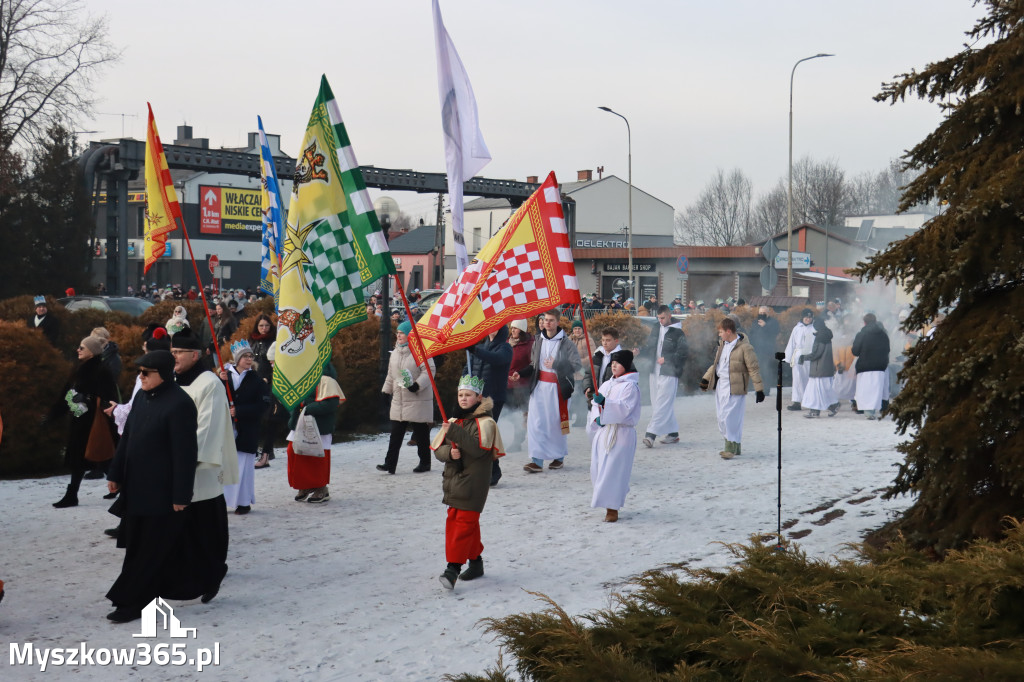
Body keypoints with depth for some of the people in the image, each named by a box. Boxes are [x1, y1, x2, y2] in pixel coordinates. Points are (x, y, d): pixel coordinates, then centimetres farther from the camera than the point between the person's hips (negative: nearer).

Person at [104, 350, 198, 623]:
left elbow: (185, 453, -19)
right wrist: (115, 475, 16)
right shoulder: (142, 396, 9)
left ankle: (132, 602, 5)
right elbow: (127, 438, 17)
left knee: (151, 549, 0)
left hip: (162, 491, -9)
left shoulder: (180, 404, -18)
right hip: (136, 487, 9)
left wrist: (181, 495, -18)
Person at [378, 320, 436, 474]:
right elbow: (391, 374, 22)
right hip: (398, 400, 7)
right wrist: (386, 390, 20)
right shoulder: (395, 352, 14)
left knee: (421, 433, 3)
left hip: (418, 399, -7)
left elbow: (429, 370, -16)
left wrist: (417, 384, -26)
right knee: (396, 433, 2)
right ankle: (390, 463, 0)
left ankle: (425, 462, 15)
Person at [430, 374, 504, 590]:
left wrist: (455, 432, -28)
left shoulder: (484, 422, -7)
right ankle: (475, 560, 26)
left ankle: (454, 567, -18)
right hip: (453, 478, 8)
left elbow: (478, 448, -22)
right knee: (455, 519, 13)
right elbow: (437, 449, 11)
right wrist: (449, 452, -12)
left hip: (474, 481, -8)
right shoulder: (454, 420, 14)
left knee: (465, 521, -12)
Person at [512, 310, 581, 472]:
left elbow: (577, 365, -11)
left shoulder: (566, 343, -5)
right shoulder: (538, 341, 10)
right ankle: (537, 460, -6)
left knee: (557, 422, 5)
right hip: (539, 386, 4)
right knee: (536, 422, -6)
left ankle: (559, 457, 22)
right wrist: (521, 373, 4)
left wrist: (555, 365, -18)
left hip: (557, 387, -4)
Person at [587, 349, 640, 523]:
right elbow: (595, 405, 12)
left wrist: (605, 402, -31)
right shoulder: (606, 385, 15)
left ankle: (612, 508, -2)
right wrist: (596, 418, -8)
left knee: (613, 469, -9)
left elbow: (624, 408, -20)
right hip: (602, 431, 7)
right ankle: (604, 499, 30)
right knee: (598, 468, 9)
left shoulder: (630, 386, -7)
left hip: (621, 432, -7)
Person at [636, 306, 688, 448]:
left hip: (669, 374, -7)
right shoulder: (656, 331, 14)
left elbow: (682, 354, -10)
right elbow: (649, 349, 18)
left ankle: (651, 434, -17)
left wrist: (666, 359, -16)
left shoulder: (678, 333, -5)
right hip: (655, 373, 7)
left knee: (662, 404, -11)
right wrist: (639, 351, -1)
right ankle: (673, 433, 21)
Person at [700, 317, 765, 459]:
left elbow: (754, 369, -11)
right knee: (722, 418, 9)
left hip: (735, 388, -8)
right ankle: (733, 446, 20)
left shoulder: (744, 347, -12)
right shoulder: (722, 344, 13)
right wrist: (706, 379, 21)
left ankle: (732, 448, 1)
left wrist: (759, 389, -13)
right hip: (720, 386, 8)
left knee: (731, 417, -9)